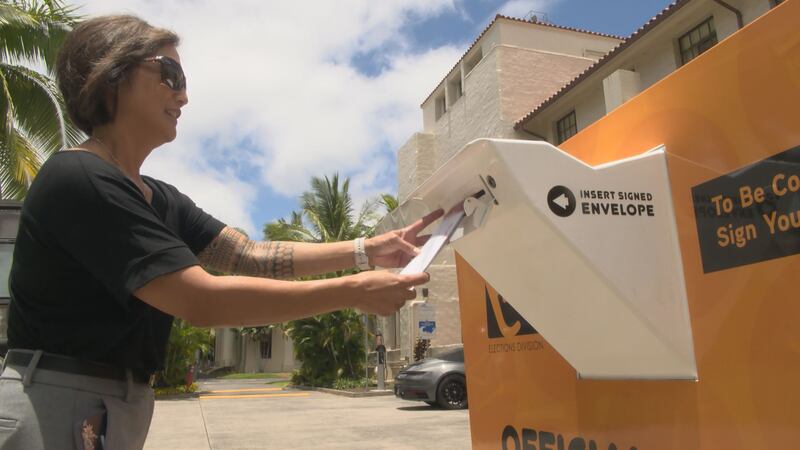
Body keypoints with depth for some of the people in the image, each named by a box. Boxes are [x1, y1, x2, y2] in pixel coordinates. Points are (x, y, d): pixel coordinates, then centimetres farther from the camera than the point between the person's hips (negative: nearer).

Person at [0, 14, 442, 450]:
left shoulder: (158, 199, 8)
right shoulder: (77, 179, -20)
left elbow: (250, 255, 1)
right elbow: (202, 300, -26)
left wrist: (366, 251, -8)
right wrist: (353, 291, -24)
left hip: (118, 410, 8)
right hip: (55, 407, -8)